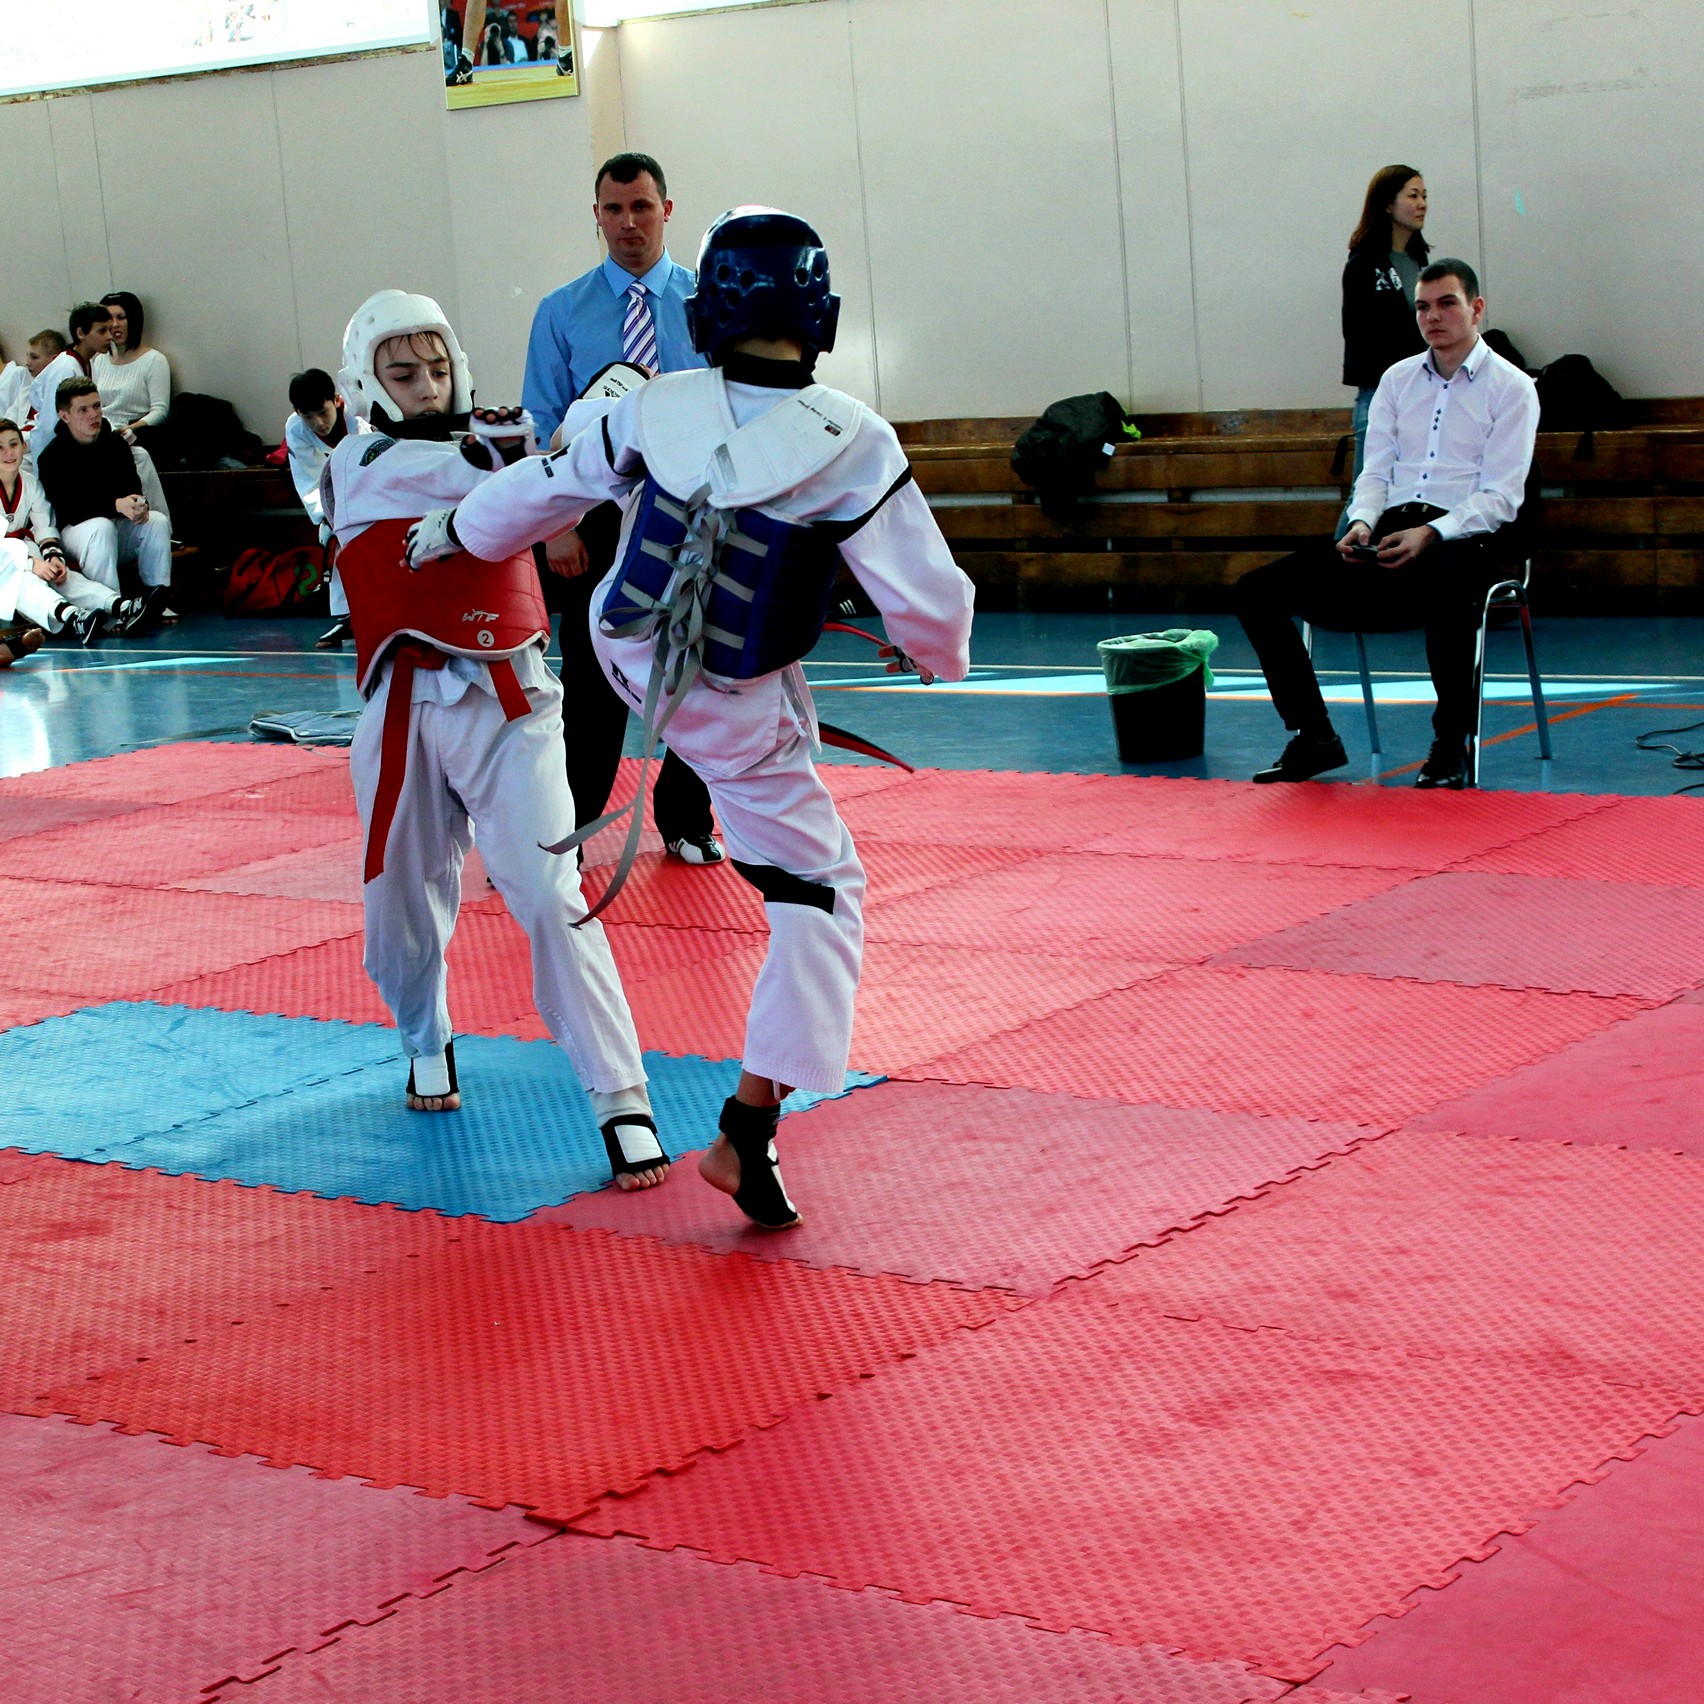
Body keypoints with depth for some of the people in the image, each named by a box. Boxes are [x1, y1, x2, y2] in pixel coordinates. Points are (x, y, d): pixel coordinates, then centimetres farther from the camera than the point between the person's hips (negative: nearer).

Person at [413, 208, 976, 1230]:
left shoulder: (657, 410, -12)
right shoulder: (853, 443, -23)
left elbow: (544, 490, 5)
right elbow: (930, 598, -18)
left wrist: (455, 531, 25)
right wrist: (934, 655, 6)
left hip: (627, 654, 4)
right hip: (740, 712, -4)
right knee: (818, 896, 5)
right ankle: (748, 1137, -1)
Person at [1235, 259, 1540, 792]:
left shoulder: (1511, 388, 3)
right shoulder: (1397, 380, 18)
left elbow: (1500, 497, -6)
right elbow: (1376, 471, 14)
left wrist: (1431, 534, -22)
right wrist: (1361, 522, -9)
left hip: (1465, 534, -5)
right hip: (1390, 529, 5)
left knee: (1446, 583, -43)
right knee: (1258, 590, -12)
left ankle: (1450, 746, -25)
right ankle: (1314, 737, -6)